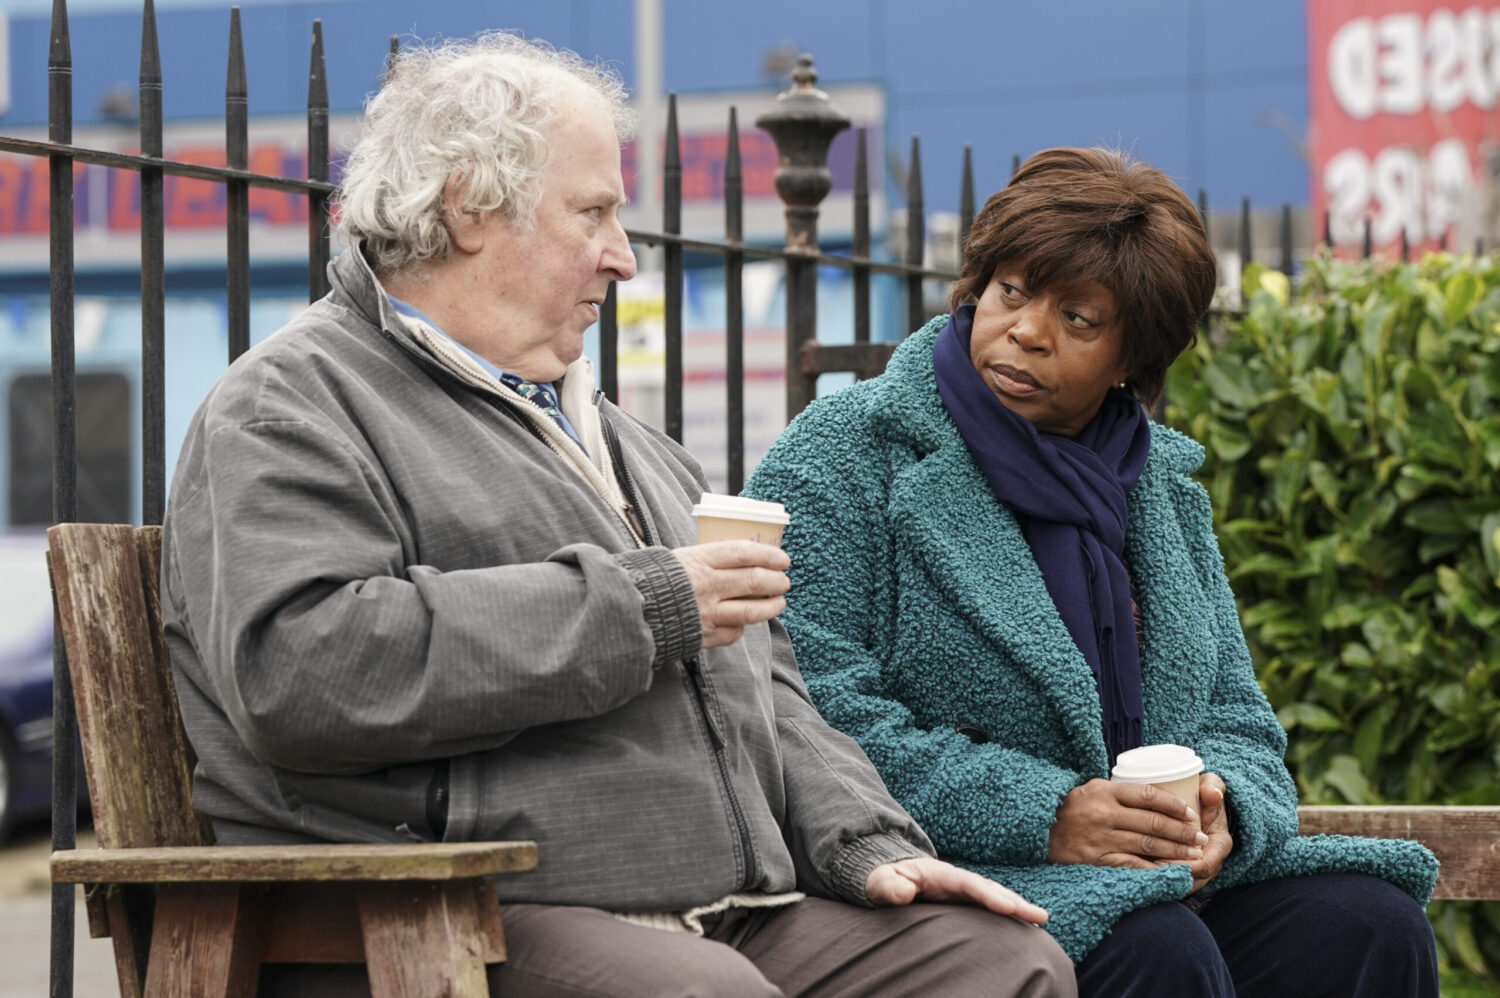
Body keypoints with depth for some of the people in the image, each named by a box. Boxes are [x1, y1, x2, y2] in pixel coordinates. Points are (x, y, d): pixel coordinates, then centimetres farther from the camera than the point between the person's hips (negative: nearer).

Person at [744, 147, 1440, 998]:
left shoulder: (1163, 486, 19)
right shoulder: (848, 455, -1)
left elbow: (1237, 719, 19)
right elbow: (814, 711, -13)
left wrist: (1220, 806, -7)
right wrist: (1040, 815, -20)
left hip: (1164, 872, 6)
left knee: (1375, 928, -19)